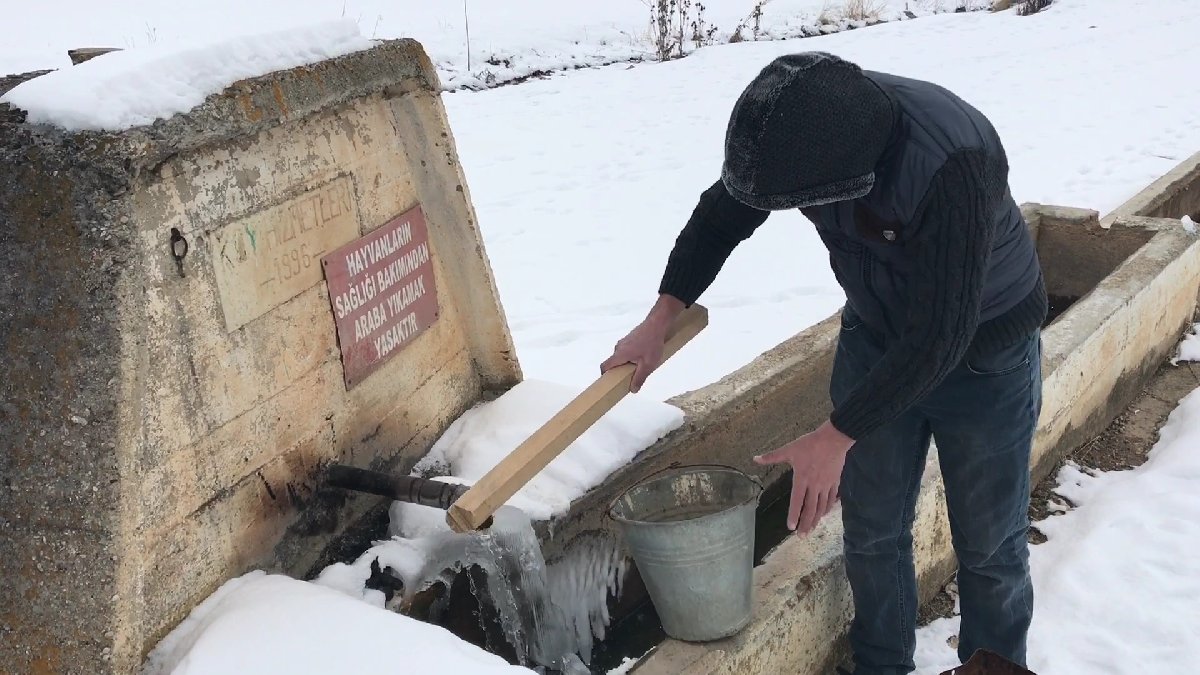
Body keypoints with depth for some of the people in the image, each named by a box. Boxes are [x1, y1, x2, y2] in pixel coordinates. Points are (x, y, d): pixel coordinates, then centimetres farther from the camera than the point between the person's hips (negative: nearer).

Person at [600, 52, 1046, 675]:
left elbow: (940, 337, -34)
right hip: (876, 338, 5)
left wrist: (836, 438, -31)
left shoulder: (953, 162, -39)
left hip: (981, 350, -5)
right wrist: (660, 319, -7)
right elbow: (720, 215, -1)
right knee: (871, 532, 11)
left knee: (988, 545, 7)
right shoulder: (801, 125, -20)